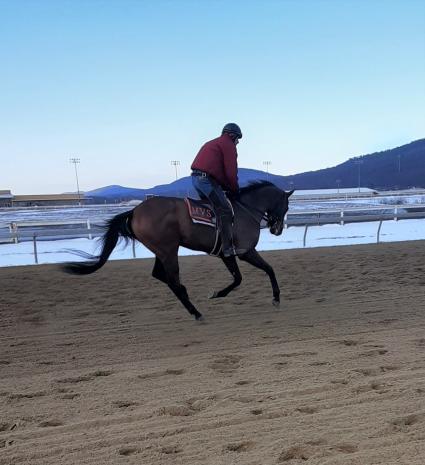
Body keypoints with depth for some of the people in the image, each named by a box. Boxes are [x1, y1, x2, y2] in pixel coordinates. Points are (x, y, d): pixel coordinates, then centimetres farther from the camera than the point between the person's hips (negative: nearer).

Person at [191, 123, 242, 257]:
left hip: (195, 177, 10)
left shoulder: (211, 144, 30)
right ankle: (228, 248, -19)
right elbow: (231, 172, -6)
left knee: (210, 205, 22)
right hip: (207, 179, -10)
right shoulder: (229, 145, 1)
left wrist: (226, 187, 24)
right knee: (225, 210, -12)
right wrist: (235, 189, 8)